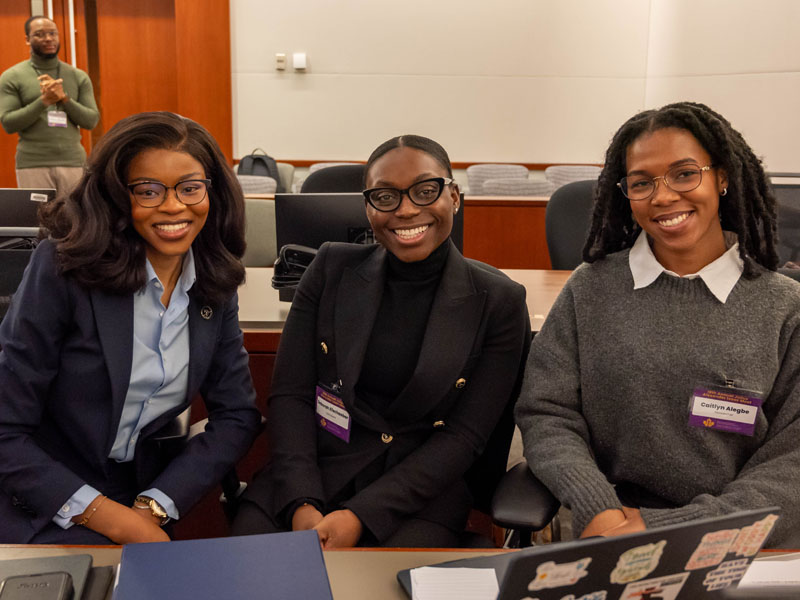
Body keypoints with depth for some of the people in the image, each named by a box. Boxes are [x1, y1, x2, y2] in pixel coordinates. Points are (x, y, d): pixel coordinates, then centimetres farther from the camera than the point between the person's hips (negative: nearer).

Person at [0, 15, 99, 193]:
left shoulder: (79, 76, 12)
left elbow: (92, 120, 5)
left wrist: (64, 98, -10)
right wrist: (43, 101, -13)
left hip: (73, 161, 2)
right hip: (33, 164, -2)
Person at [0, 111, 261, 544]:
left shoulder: (215, 282, 1)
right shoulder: (63, 267, -14)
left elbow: (239, 415, 0)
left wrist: (154, 506, -13)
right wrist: (114, 520, -19)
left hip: (142, 488, 5)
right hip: (43, 504, -5)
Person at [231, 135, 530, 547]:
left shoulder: (499, 303, -2)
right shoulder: (333, 268, 5)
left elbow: (462, 438, -6)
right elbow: (289, 394, 1)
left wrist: (360, 516, -16)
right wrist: (302, 505, -14)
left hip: (419, 495, -2)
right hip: (314, 474, 3)